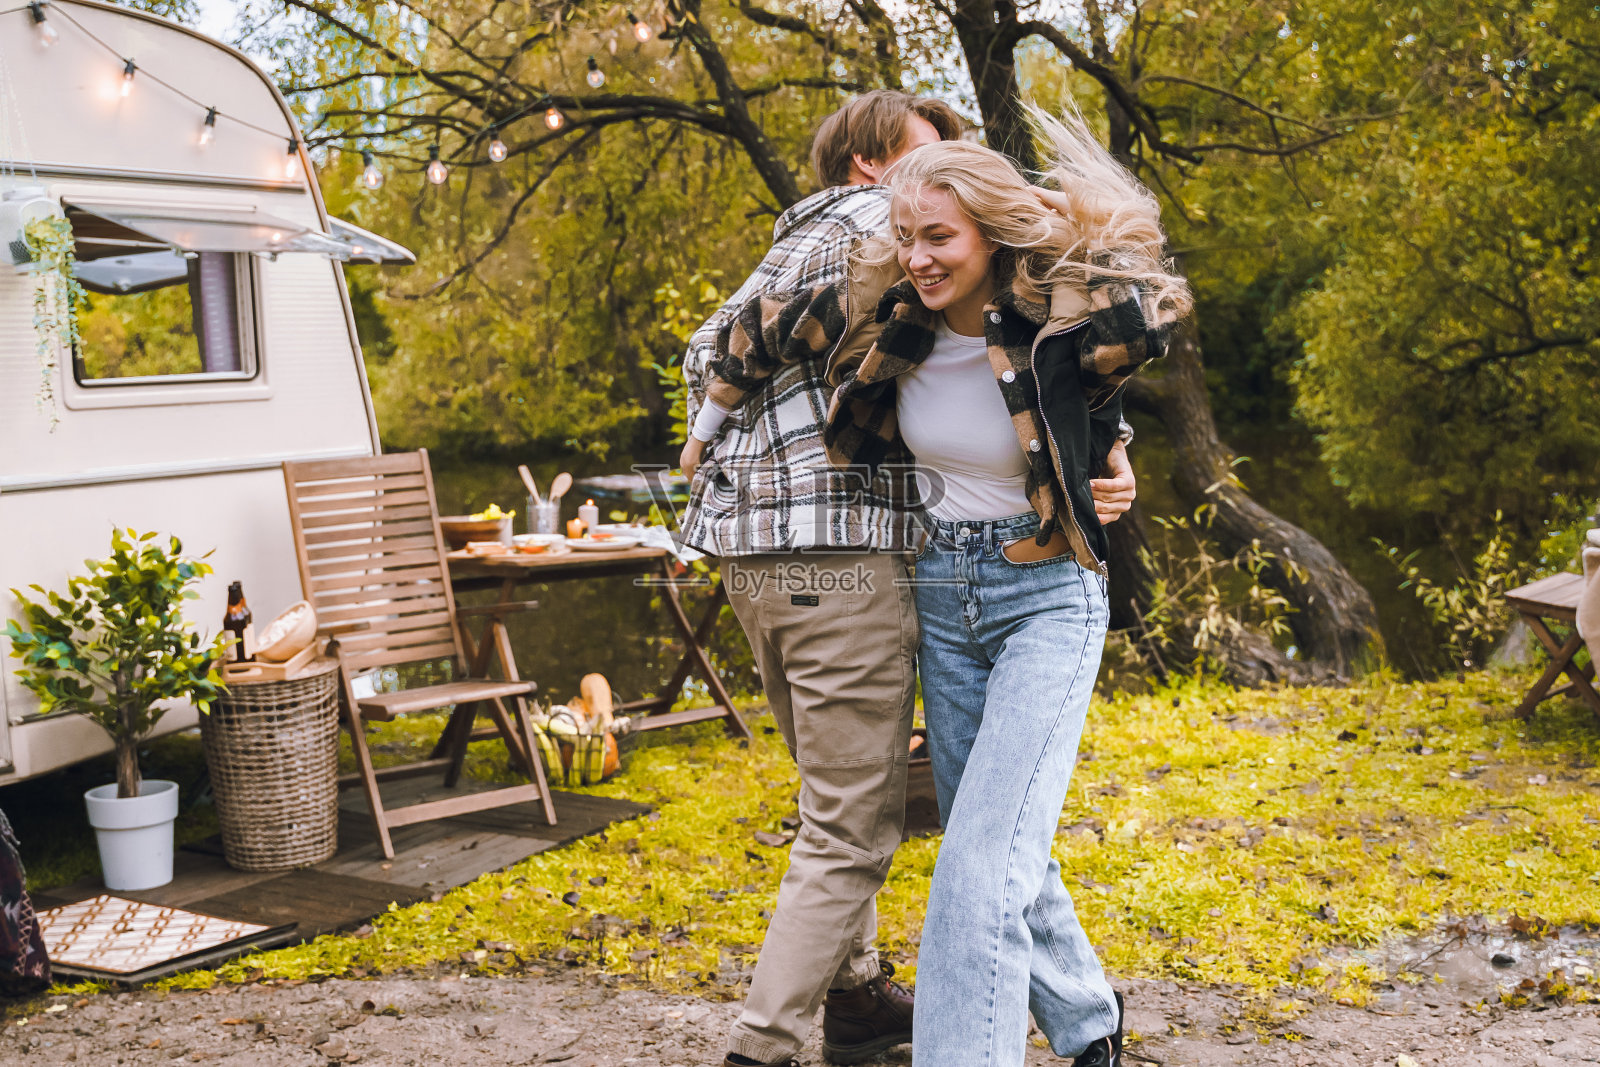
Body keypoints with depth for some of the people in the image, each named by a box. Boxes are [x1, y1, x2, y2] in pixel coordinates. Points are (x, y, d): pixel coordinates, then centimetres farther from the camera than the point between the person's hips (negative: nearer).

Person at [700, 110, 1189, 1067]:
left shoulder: (1060, 335, -19)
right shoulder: (892, 325, -6)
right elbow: (757, 331, 8)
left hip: (1049, 602, -6)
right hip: (942, 596, 6)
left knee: (983, 867, -16)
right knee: (1000, 847, 18)